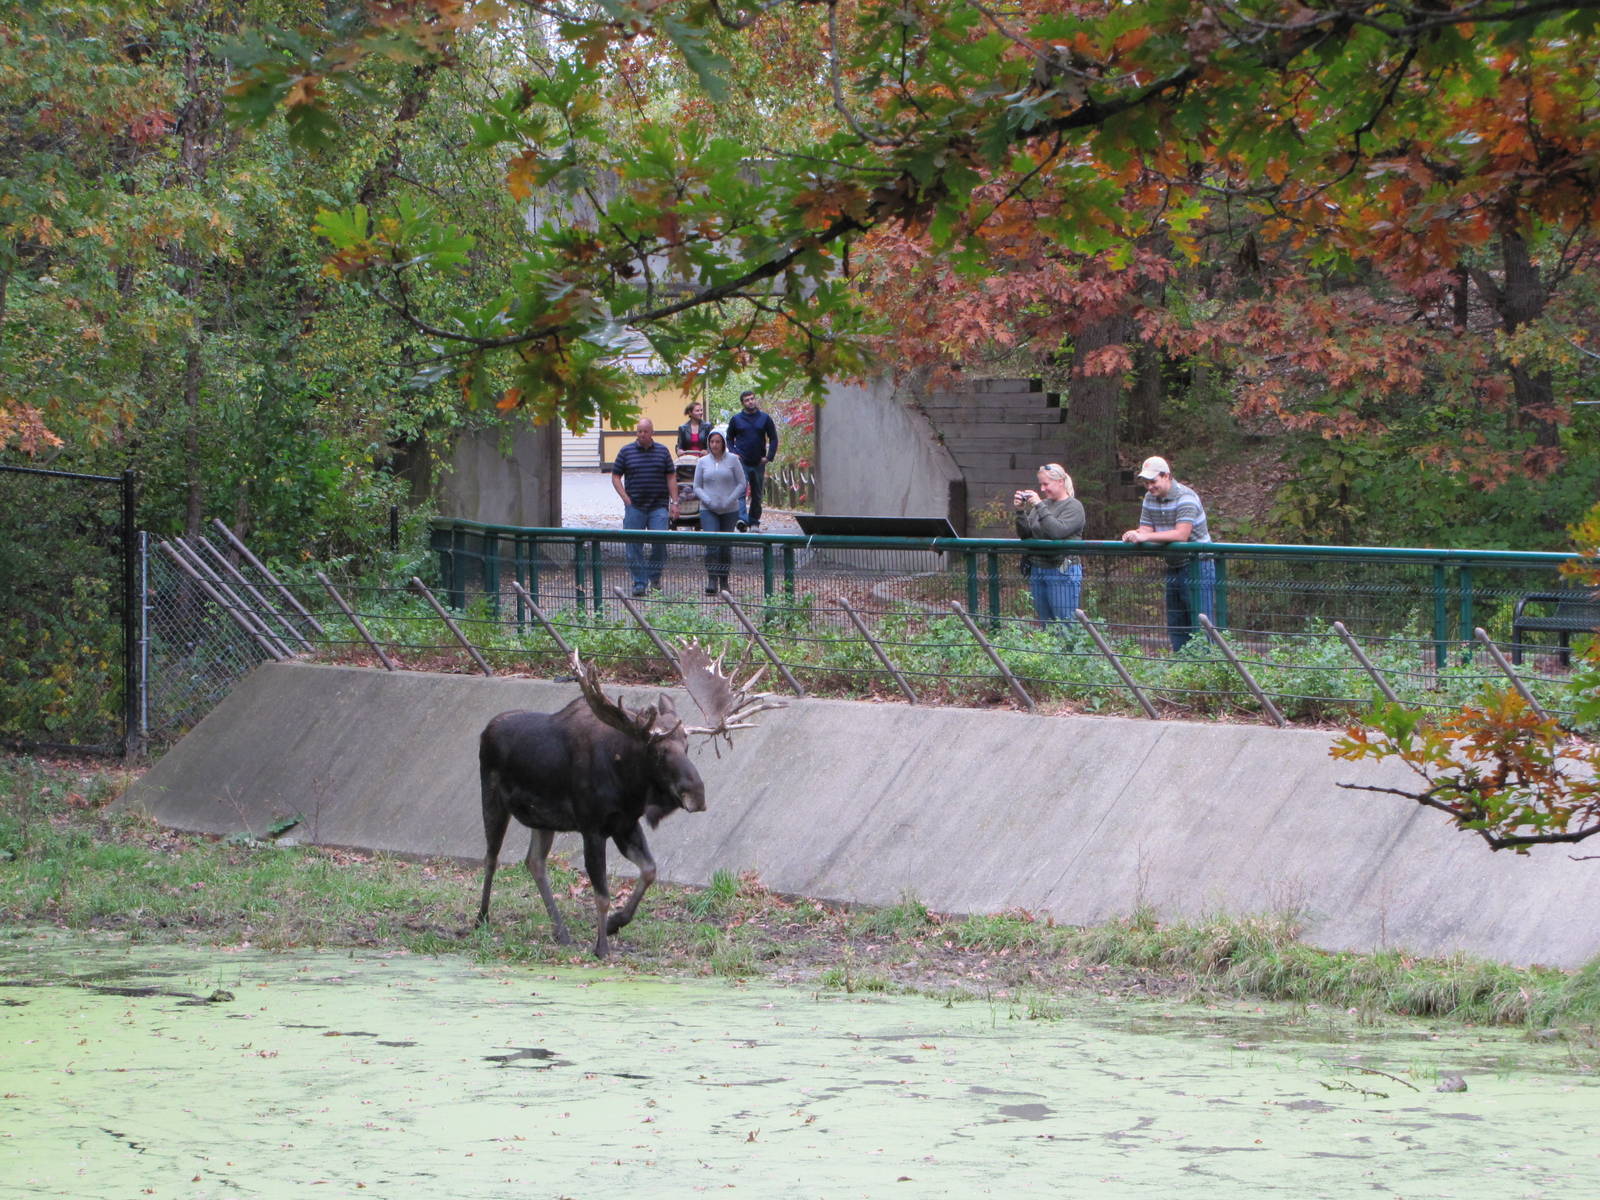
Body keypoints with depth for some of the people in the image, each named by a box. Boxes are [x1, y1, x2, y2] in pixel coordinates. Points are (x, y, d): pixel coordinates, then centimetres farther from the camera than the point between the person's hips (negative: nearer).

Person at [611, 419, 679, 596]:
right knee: (634, 545, -1)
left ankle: (654, 576, 8)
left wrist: (674, 502, 2)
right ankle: (639, 583, 5)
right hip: (634, 506, 0)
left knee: (660, 540, -13)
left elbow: (671, 478, 10)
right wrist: (625, 498, -5)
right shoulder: (626, 451, 6)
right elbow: (615, 476, 8)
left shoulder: (663, 451, 8)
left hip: (658, 506, 0)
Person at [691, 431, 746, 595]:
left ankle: (724, 583, 19)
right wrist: (708, 501, -10)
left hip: (729, 510, 0)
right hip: (708, 510, 0)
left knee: (725, 546, 7)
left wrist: (730, 500, -12)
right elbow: (697, 487, 7)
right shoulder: (703, 462, 4)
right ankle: (712, 582, -20)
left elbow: (741, 483, 1)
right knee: (711, 544, -16)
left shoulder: (733, 460, 1)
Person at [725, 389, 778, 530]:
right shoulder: (736, 419, 3)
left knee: (757, 494, 10)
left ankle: (754, 522, 20)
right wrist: (733, 453, -5)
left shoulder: (765, 418, 5)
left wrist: (769, 456, -3)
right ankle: (742, 518, -31)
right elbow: (729, 439, 11)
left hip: (758, 463, 2)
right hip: (741, 462, -2)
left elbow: (773, 438, 8)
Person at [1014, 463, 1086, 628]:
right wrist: (1020, 511, -2)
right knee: (1044, 625, 9)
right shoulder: (1044, 504, 14)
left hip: (1062, 573, -7)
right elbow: (1024, 533, 13)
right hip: (1037, 570, 7)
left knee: (1065, 626, -6)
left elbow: (1057, 531, -21)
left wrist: (1040, 507, -19)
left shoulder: (1074, 506, -4)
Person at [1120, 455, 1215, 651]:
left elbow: (1181, 534, -27)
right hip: (1174, 567, 8)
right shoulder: (1150, 498, 8)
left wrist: (1145, 537, -31)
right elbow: (1146, 530, 7)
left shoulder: (1185, 497, -17)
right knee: (1175, 626, 10)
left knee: (1200, 626, -9)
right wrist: (1134, 536, -18)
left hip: (1197, 566, -8)